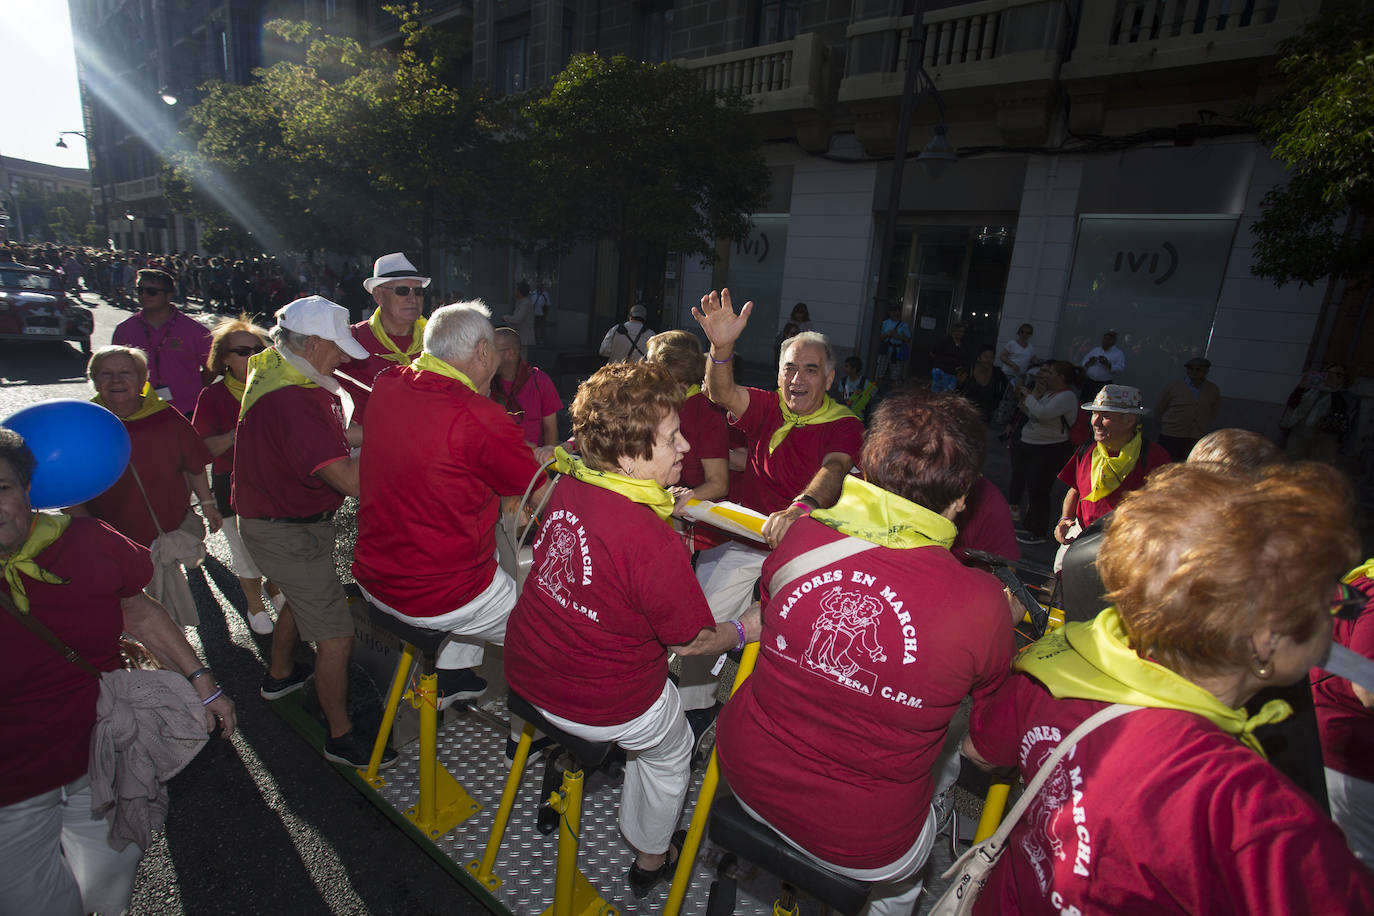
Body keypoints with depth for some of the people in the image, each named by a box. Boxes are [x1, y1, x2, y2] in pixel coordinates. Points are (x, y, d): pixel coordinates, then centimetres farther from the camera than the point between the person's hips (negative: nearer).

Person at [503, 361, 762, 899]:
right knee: (670, 751, 27)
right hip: (602, 705, -6)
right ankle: (650, 860, 50)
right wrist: (745, 629, -1)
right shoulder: (654, 541, -33)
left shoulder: (567, 486, -12)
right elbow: (691, 643, -19)